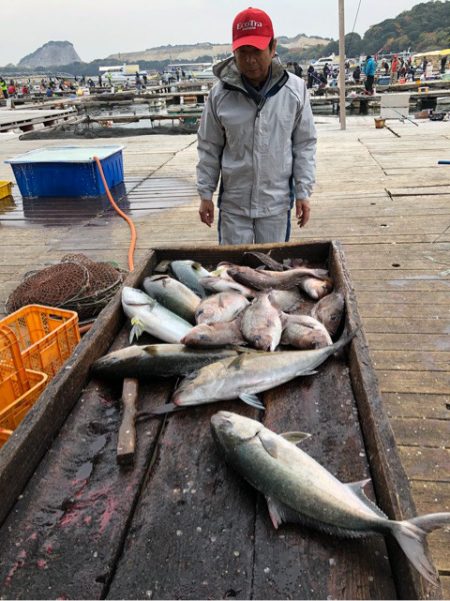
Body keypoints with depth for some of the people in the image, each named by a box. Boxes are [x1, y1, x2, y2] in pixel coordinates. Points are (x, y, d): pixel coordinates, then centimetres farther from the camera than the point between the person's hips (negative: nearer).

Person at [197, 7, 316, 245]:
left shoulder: (295, 89, -6)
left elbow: (304, 145, 1)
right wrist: (205, 194, 2)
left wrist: (303, 192, -2)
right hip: (233, 202, 0)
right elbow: (209, 148, 2)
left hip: (277, 201, 0)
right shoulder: (220, 92, -6)